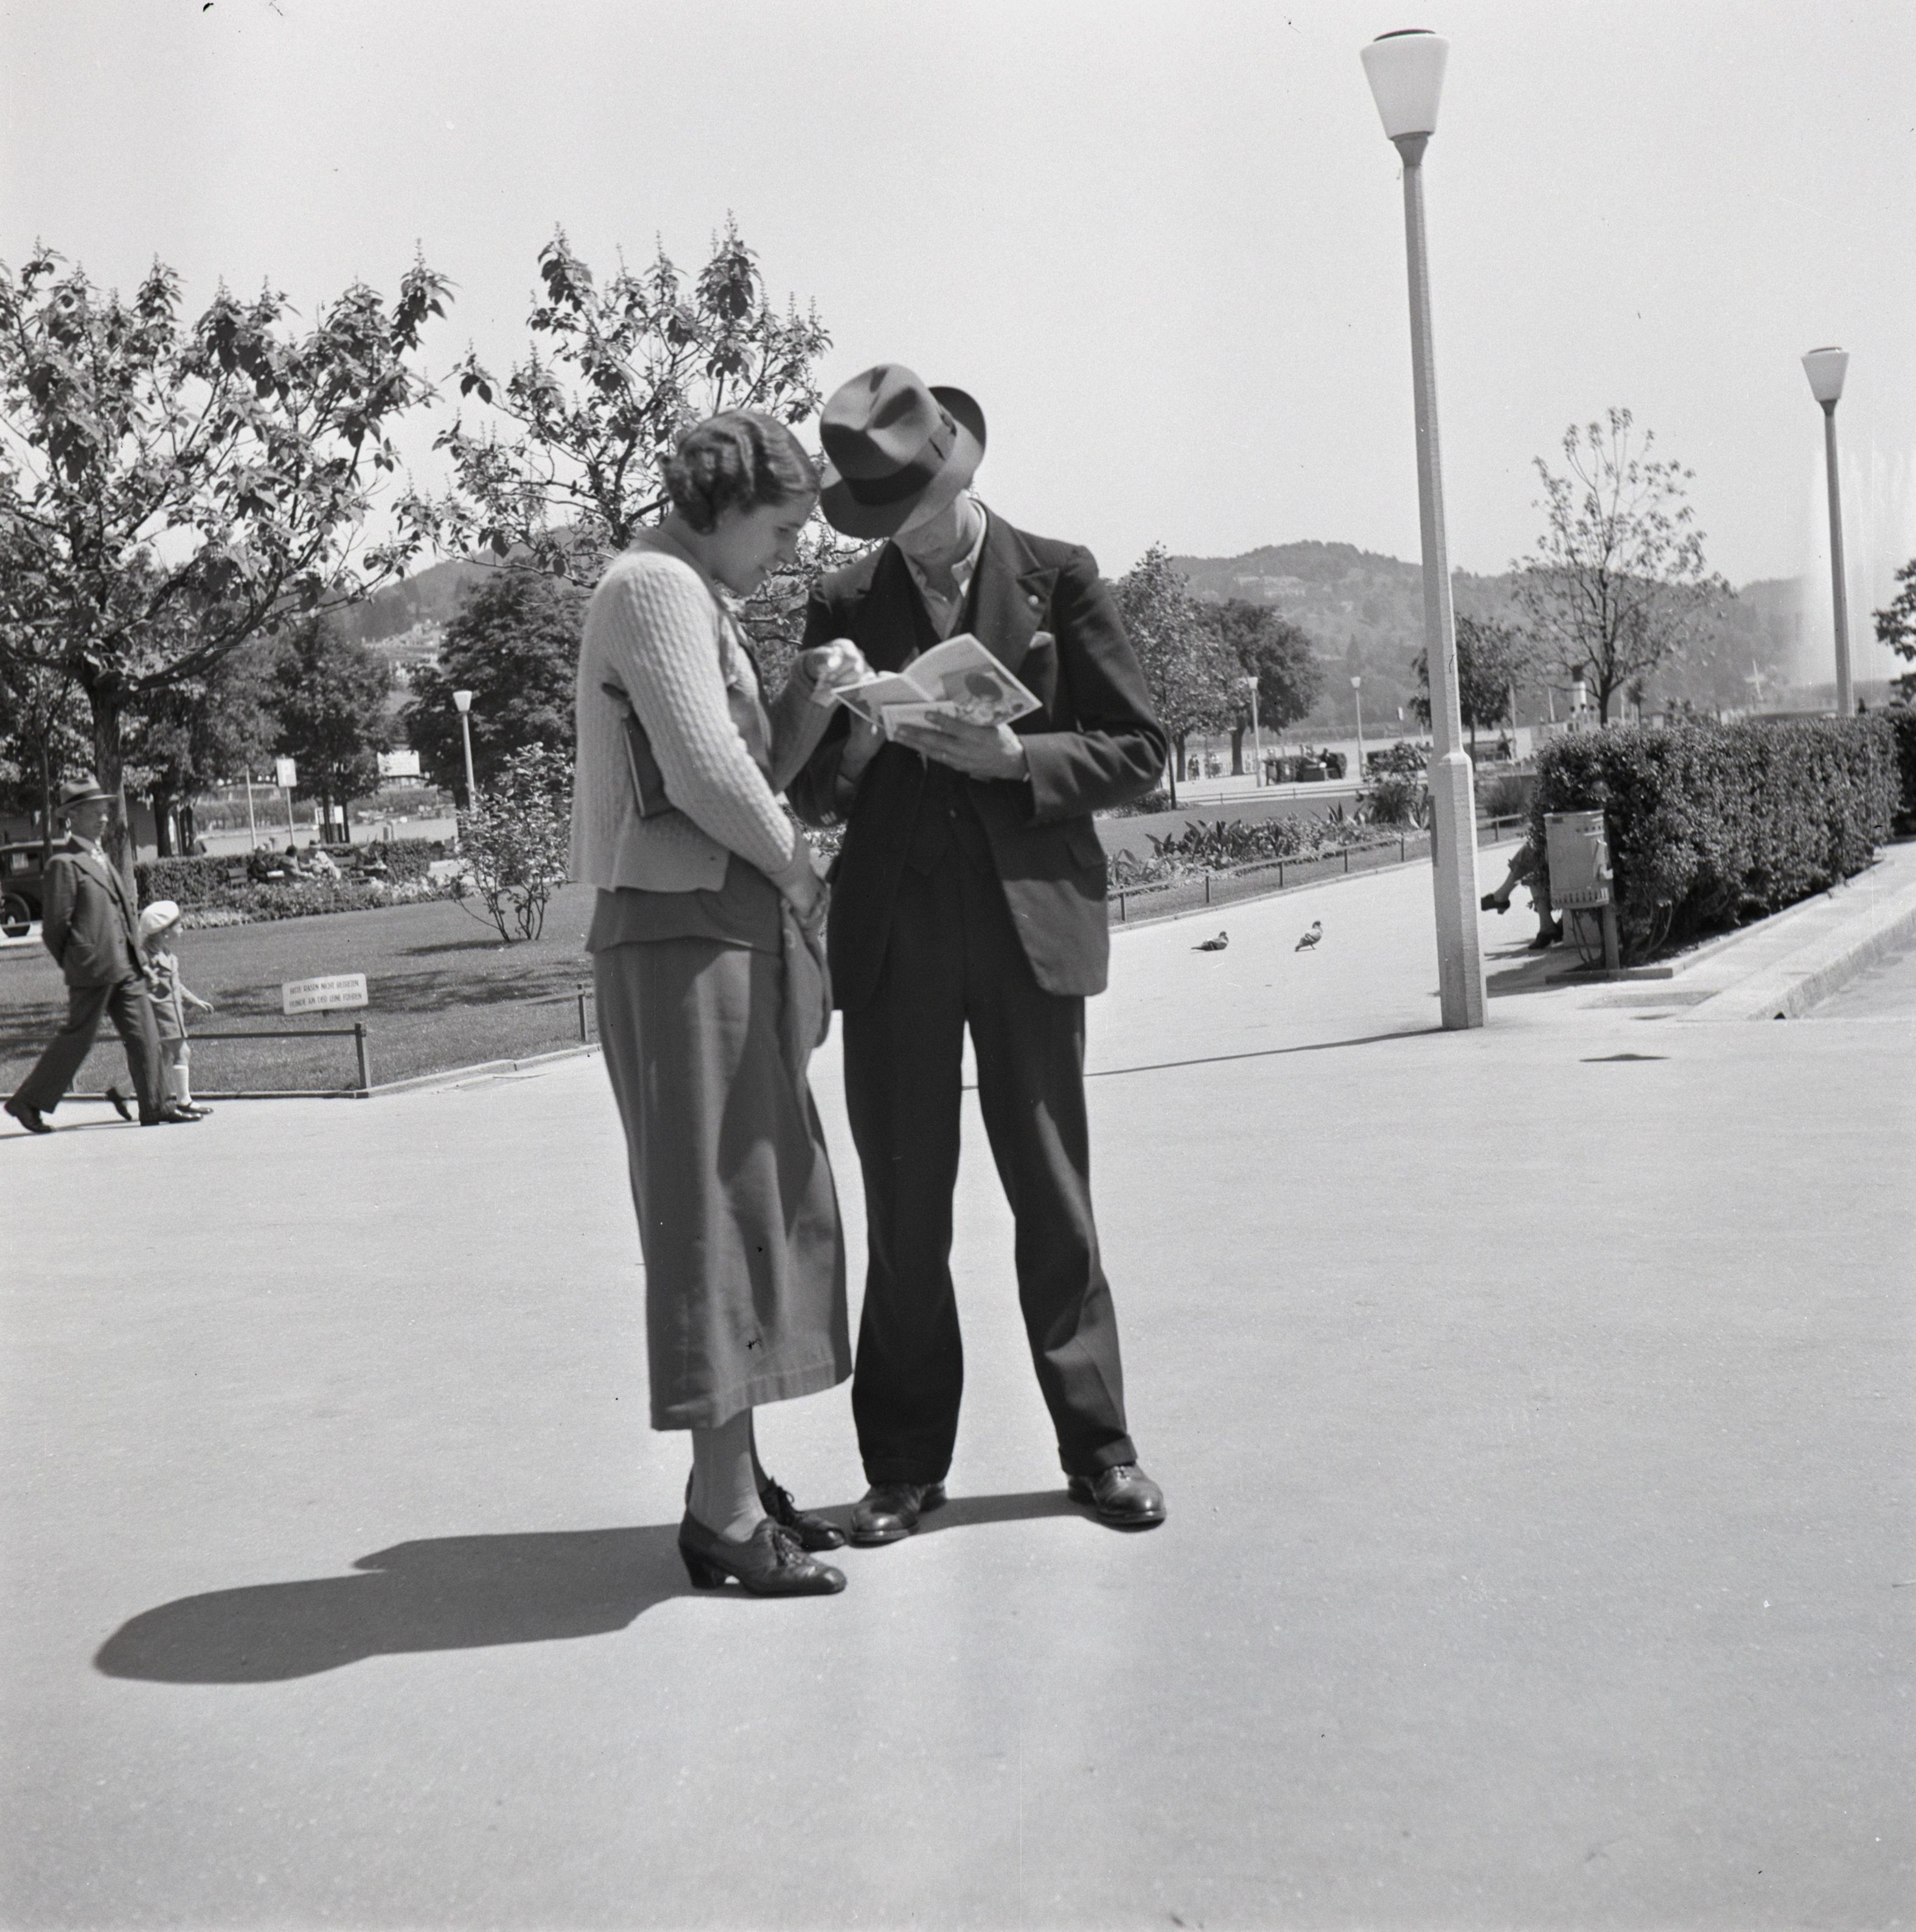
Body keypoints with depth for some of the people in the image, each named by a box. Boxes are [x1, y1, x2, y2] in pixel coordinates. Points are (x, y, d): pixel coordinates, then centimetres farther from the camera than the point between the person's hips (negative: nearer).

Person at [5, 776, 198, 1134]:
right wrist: (71, 966, -2)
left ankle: (155, 1108, 8)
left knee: (144, 1037, 4)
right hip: (93, 970, -8)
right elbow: (54, 926, -10)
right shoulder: (65, 864, -9)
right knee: (77, 1038, -1)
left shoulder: (103, 859, 19)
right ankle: (28, 1102, 12)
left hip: (126, 967, 8)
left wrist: (136, 951, 15)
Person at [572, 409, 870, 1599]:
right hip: (683, 931, -10)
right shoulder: (657, 586, -9)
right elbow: (703, 774, -20)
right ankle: (725, 1512, -3)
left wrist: (810, 699, 3)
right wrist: (800, 864, -6)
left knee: (766, 1202, 12)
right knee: (717, 1205, -8)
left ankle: (730, 1482, 19)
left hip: (739, 931, 10)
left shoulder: (697, 598, 22)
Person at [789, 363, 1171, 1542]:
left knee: (1053, 1196, 4)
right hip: (893, 935, 2)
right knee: (903, 1210, 3)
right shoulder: (845, 607, 11)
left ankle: (1098, 1447, 16)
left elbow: (1139, 751, 3)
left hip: (1030, 919, -1)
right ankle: (907, 1465, 13)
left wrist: (1012, 756, -12)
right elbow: (811, 796, 11)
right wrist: (849, 727, -11)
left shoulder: (1059, 579, 7)